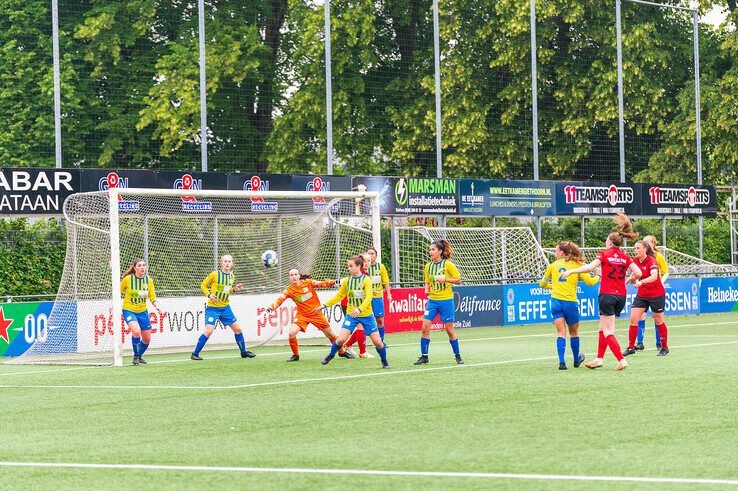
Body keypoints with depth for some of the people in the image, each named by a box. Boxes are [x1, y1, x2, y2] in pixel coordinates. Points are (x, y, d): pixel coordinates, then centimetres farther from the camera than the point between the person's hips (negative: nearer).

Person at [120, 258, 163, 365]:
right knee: (136, 331, -29)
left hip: (142, 312, 4)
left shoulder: (149, 280, -3)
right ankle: (136, 356, -8)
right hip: (129, 310, -4)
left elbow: (152, 297, 2)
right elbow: (118, 292, 1)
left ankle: (139, 356, 35)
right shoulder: (127, 279, -13)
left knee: (147, 339, 6)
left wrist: (158, 308, -13)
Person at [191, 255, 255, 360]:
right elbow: (203, 285, -3)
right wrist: (209, 295, -18)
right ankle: (195, 354, -5)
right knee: (208, 331, -16)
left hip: (225, 308, 6)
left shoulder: (231, 277, 6)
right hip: (213, 308, -6)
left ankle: (243, 352, 25)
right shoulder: (215, 274, -12)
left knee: (237, 329, 8)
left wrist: (235, 289, 1)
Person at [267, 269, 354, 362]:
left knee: (330, 334, 6)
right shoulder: (289, 290, -9)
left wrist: (333, 282, -33)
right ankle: (295, 355, 1)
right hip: (302, 315, 0)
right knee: (292, 332, -20)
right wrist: (271, 307, -38)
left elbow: (321, 284, -16)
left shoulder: (308, 282, -8)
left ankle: (341, 352, 28)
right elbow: (280, 299, -19)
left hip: (316, 313, 0)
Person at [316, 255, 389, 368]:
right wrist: (325, 305, 13)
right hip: (351, 315, 2)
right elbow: (339, 296, 15)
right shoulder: (347, 281, 2)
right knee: (341, 339, -13)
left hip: (366, 314, -2)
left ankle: (384, 362, 20)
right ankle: (330, 356, 12)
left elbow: (368, 297, -20)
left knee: (377, 342, -3)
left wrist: (359, 309, -36)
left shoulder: (366, 280, -10)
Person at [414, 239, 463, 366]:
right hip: (432, 300, 4)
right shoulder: (428, 267, 7)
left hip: (446, 300, -4)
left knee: (449, 329, 2)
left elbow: (458, 280, -4)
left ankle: (458, 356, 18)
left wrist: (445, 278, -17)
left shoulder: (448, 265, -7)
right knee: (425, 327, -6)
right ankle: (424, 356, 4)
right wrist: (427, 290, -2)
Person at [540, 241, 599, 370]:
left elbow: (543, 284, 21)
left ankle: (562, 361, -15)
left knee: (561, 333, 0)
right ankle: (576, 360, 33)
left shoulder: (553, 265, 9)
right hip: (570, 302, -1)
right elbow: (589, 281, 0)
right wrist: (598, 277, 21)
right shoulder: (576, 265, 2)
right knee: (574, 332, 17)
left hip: (556, 301, 1)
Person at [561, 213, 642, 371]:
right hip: (621, 296, 5)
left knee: (608, 331, -3)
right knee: (603, 327, 18)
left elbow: (590, 267, -19)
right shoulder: (625, 257, 6)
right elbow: (638, 273, -1)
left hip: (607, 295, -5)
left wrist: (571, 271, -14)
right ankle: (599, 358, 20)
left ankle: (621, 360, -14)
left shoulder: (605, 254, -5)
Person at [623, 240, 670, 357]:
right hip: (642, 295, 6)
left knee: (658, 321, 6)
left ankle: (664, 347, 22)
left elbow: (654, 276, -37)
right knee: (633, 319, -6)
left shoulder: (651, 261, -19)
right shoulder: (636, 261, 0)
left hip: (656, 295, -6)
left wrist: (641, 282, -51)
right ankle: (631, 348, -1)